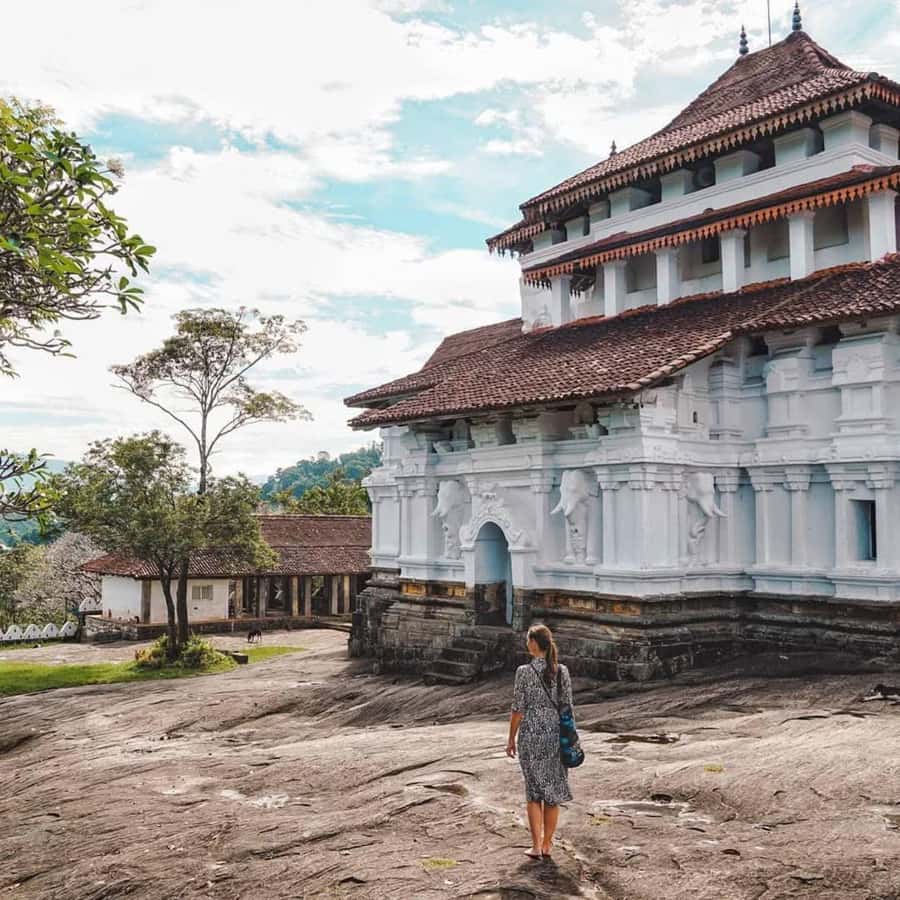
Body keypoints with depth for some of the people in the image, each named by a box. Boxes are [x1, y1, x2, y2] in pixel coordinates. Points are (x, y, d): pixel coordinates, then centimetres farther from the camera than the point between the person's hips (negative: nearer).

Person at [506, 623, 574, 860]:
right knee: (553, 790, 13)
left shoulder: (524, 672, -12)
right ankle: (547, 845, 20)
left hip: (531, 734, -3)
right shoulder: (562, 671, -2)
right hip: (555, 734, 3)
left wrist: (511, 738, 1)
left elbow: (518, 709, -9)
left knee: (534, 791, 9)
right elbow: (566, 707, 1)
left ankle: (536, 846, 8)